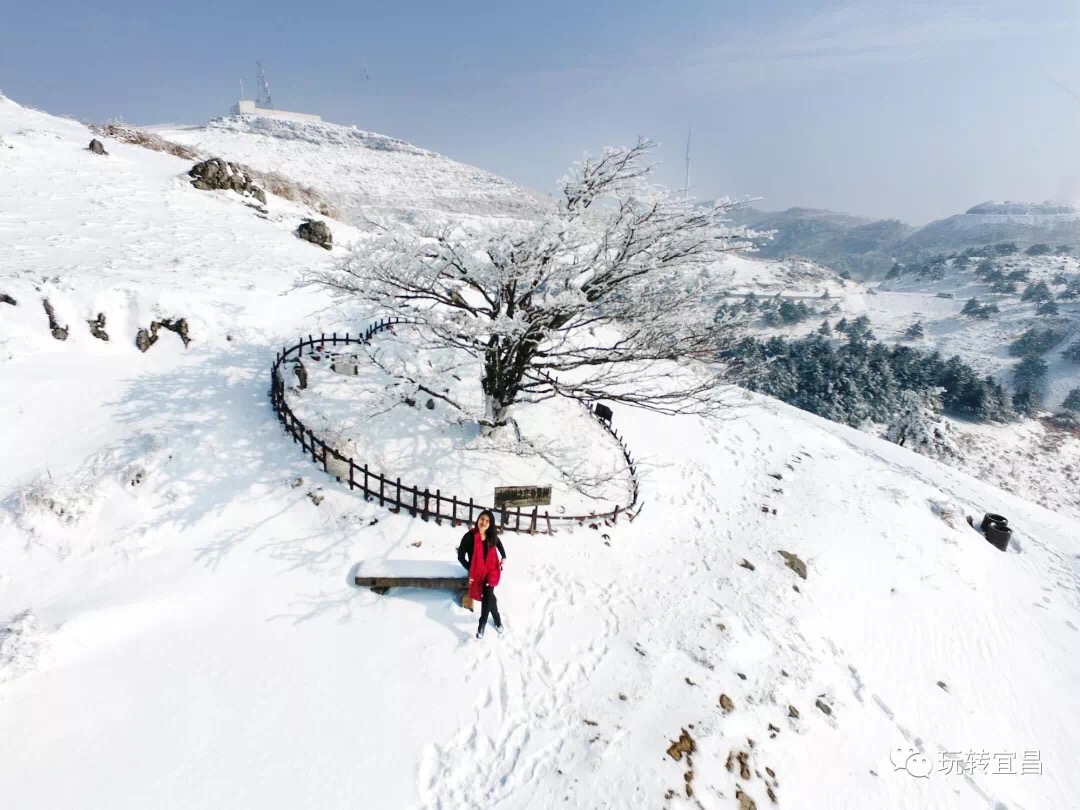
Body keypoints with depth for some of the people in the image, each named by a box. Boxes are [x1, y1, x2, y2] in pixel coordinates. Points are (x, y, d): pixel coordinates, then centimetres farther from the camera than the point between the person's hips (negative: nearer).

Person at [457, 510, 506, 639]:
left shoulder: (492, 536, -4)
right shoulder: (469, 536, -17)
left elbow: (499, 544, 21)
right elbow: (461, 556, -9)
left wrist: (503, 557, 11)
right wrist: (470, 570, -9)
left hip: (491, 570, 2)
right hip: (477, 572, -2)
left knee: (487, 594, -20)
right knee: (489, 596, -13)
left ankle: (482, 624, -6)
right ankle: (497, 619, 12)